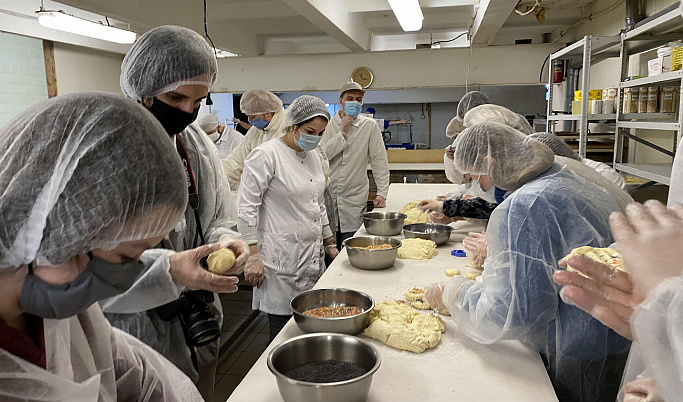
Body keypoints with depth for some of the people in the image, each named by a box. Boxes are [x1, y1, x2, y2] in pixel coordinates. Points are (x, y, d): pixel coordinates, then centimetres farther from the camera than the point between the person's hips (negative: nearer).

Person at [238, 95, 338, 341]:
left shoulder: (313, 155, 12)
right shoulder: (266, 155, -12)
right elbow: (247, 208, -13)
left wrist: (329, 243, 20)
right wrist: (253, 256, -15)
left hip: (312, 255, 7)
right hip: (281, 260, -7)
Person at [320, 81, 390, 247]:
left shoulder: (370, 126, 1)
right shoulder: (328, 125, 4)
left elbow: (379, 160, 1)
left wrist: (382, 193, -3)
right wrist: (342, 133, -12)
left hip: (354, 198, -1)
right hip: (327, 195, 1)